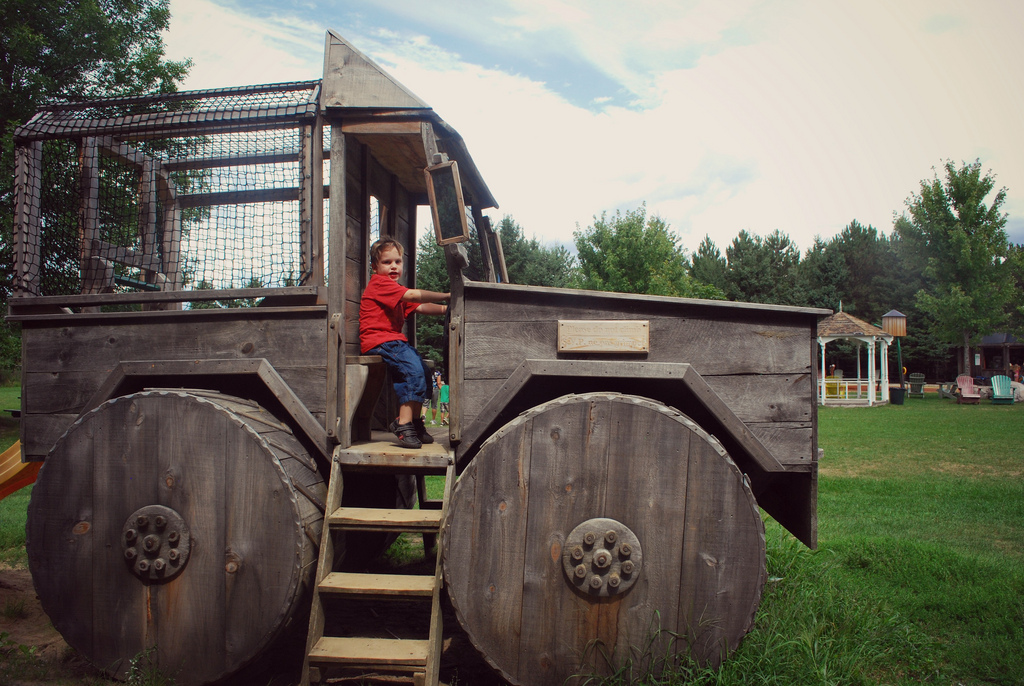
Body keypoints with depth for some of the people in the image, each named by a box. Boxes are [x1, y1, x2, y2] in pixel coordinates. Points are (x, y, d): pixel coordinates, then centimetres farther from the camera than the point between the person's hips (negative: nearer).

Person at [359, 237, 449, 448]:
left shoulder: (395, 290, 25)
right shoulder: (379, 283, -7)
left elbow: (419, 307, 14)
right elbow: (414, 295, -19)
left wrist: (444, 309, -1)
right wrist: (446, 296, -16)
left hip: (394, 341, 10)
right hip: (379, 342, -10)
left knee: (424, 372, 5)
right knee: (413, 370, -25)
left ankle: (415, 421, 13)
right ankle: (404, 425, -24)